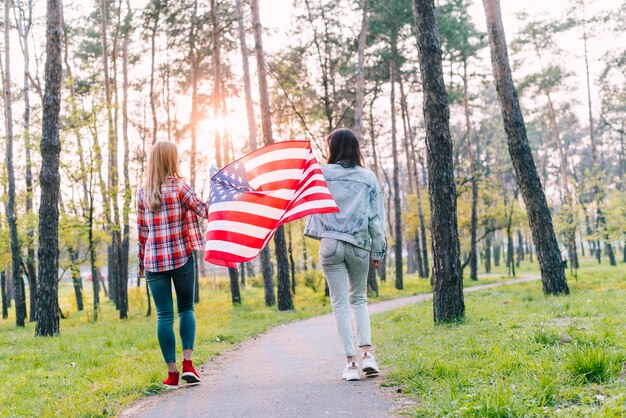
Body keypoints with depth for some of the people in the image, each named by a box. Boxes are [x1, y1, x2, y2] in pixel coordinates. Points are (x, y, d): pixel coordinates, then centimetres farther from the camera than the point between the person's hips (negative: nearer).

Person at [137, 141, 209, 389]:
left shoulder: (142, 194, 7)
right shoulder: (179, 187, -3)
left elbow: (141, 232, 9)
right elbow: (205, 212, -4)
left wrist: (142, 263, 15)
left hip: (153, 260, 2)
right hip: (181, 257, -2)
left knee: (164, 315, 3)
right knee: (186, 309, 13)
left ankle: (172, 373, 3)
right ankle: (188, 363, 0)